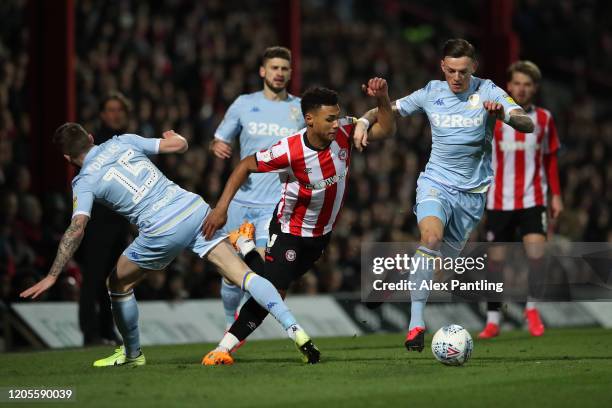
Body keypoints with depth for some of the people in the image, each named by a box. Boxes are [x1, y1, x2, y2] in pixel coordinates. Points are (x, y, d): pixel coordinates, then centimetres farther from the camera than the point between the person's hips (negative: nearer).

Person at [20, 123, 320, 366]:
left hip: (162, 231, -4)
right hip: (196, 209, 4)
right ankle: (294, 330, -17)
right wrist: (173, 136, 41)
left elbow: (77, 229, -10)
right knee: (243, 275, -2)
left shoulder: (85, 182, 4)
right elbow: (180, 145, 16)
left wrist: (52, 276, -10)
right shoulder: (123, 142, 15)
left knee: (119, 284, 21)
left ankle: (132, 353, 33)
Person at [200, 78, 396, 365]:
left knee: (275, 291, 11)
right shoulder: (289, 151, -28)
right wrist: (222, 207, -20)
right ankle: (223, 349, -6)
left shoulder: (344, 133, -16)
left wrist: (382, 99, -26)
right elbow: (246, 166, -15)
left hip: (322, 232, 5)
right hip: (289, 230, -5)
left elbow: (386, 130, -6)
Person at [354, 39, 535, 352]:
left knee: (445, 258, 4)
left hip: (472, 191, 1)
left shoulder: (487, 92, -3)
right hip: (436, 182, -1)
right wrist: (363, 121, -6)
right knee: (431, 235, -28)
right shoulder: (431, 93, 3)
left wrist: (504, 113, -35)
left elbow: (527, 124, -14)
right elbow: (388, 110, 15)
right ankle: (416, 322, -30)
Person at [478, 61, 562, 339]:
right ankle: (493, 319, 13)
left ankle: (531, 308, 5)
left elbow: (551, 159, 13)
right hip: (499, 201, 0)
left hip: (533, 199, 0)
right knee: (496, 258, 2)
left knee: (536, 251, -16)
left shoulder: (544, 119, 7)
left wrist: (556, 194, 9)